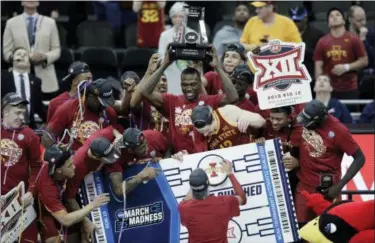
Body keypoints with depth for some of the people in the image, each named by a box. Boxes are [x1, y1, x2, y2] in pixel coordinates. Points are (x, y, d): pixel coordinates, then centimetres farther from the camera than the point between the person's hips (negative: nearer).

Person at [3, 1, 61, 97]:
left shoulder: (50, 22, 12)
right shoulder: (11, 23, 8)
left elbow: (56, 50, 11)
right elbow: (7, 53, 5)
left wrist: (45, 57, -13)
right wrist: (27, 58, -13)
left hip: (46, 78, 1)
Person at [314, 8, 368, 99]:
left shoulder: (354, 40, 1)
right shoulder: (322, 42, 6)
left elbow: (364, 61, 2)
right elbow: (318, 66, 4)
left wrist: (346, 67, -11)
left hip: (350, 89, -1)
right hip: (328, 89, 1)